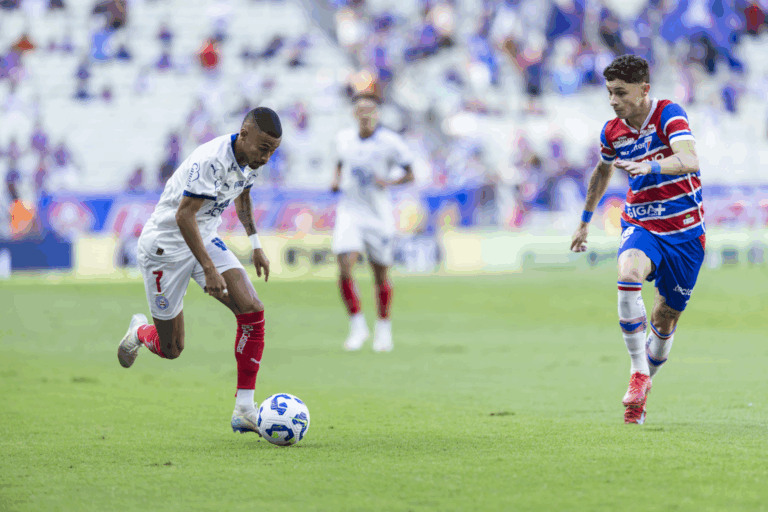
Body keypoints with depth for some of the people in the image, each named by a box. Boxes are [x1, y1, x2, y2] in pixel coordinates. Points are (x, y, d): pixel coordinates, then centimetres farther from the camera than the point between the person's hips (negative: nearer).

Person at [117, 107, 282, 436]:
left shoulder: (249, 159, -4)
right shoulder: (211, 160, -31)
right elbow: (184, 216, -32)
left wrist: (256, 245, 20)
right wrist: (209, 270, -34)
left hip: (206, 239, 7)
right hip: (165, 245, -7)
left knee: (252, 311, -14)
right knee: (171, 349, 2)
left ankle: (244, 410, -10)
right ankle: (140, 332, 40)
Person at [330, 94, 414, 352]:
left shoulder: (390, 142, -9)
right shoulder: (344, 138, 2)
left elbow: (410, 174, -2)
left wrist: (390, 182, -21)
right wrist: (336, 180, 2)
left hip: (379, 215, -2)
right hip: (350, 212, 2)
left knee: (381, 277, 7)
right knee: (345, 270, -16)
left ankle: (384, 328, 28)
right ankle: (357, 326, 0)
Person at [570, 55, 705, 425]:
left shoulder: (669, 115, -15)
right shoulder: (612, 132, 0)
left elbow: (691, 161, -32)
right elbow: (602, 171, 22)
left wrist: (650, 166, -49)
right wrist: (585, 221, 29)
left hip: (684, 230, -2)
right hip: (641, 224, 2)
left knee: (665, 320, 5)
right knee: (628, 274, -31)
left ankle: (645, 382, 31)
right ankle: (638, 373, -25)